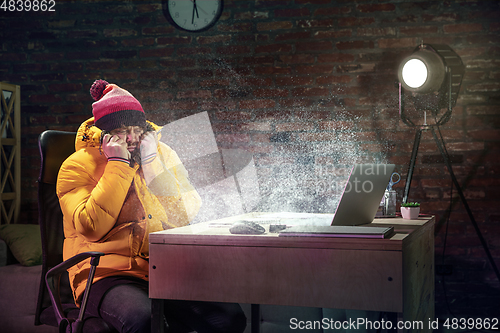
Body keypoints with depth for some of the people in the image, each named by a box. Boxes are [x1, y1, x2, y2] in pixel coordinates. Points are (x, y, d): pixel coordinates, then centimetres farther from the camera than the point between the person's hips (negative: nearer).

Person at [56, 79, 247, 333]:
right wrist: (118, 165, -12)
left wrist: (150, 161, -6)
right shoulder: (77, 166, 1)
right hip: (106, 274, -4)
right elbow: (92, 228, -14)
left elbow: (183, 218, 0)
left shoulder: (161, 154, 11)